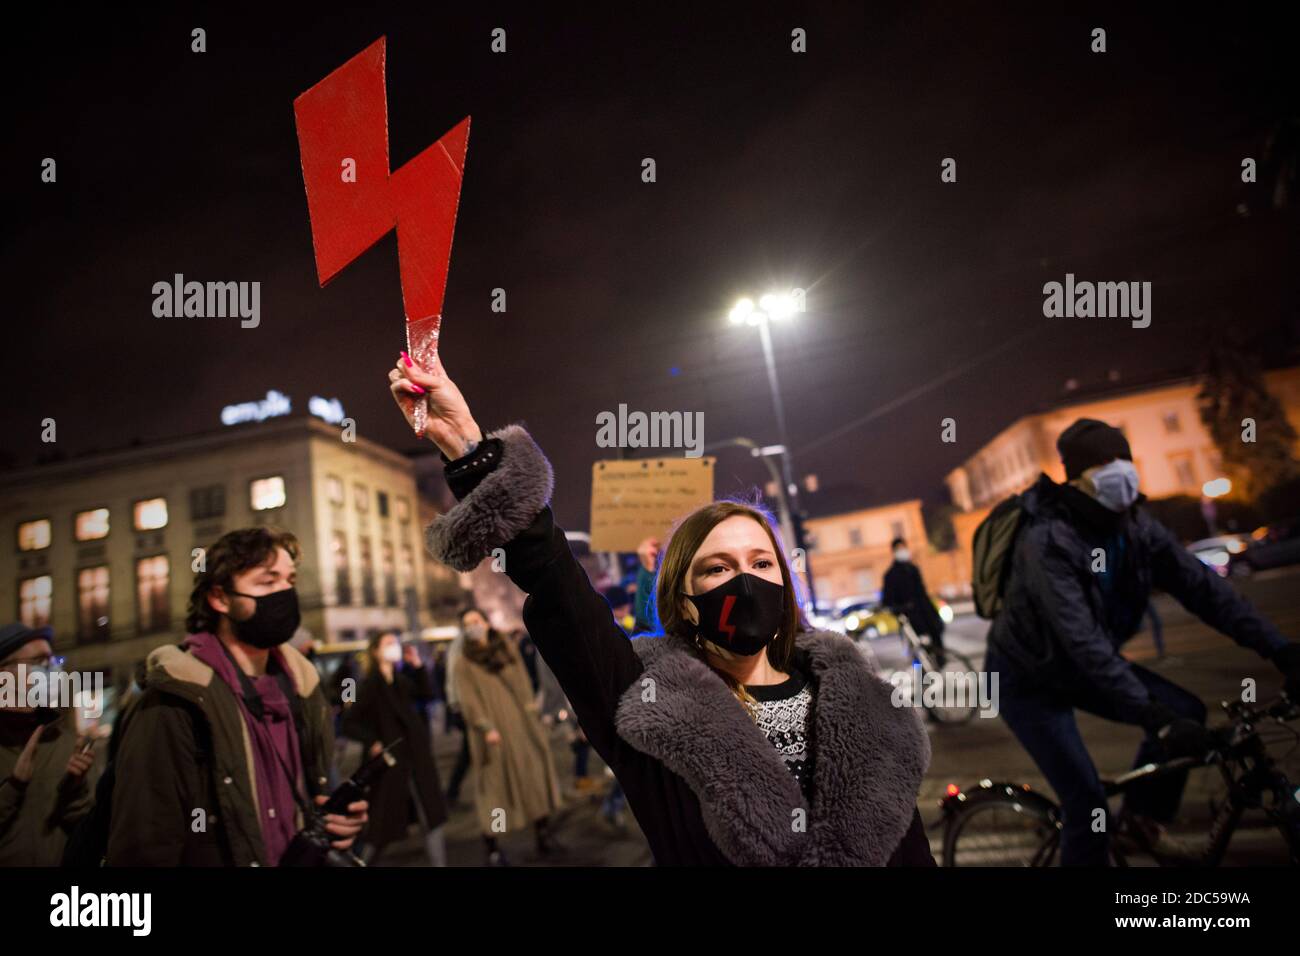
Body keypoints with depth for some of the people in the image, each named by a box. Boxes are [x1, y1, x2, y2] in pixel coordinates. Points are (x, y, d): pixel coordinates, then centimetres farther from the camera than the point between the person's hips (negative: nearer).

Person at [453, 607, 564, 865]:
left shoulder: (507, 647, 12)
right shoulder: (465, 664, 1)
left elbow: (523, 682, 13)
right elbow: (469, 700, -7)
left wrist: (532, 712, 3)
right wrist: (485, 727, -20)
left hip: (522, 726, 4)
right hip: (495, 733, -4)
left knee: (535, 778, 4)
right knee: (494, 786, -3)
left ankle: (544, 837, 12)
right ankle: (492, 849, 2)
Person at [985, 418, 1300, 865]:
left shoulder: (1135, 525, -9)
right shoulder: (1048, 541, -32)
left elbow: (1201, 585, -11)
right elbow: (1084, 641, -39)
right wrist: (1154, 715, -43)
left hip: (1080, 668, 7)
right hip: (1029, 679, -7)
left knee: (1184, 711, -6)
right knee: (1087, 800, -10)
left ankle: (1138, 820, 16)